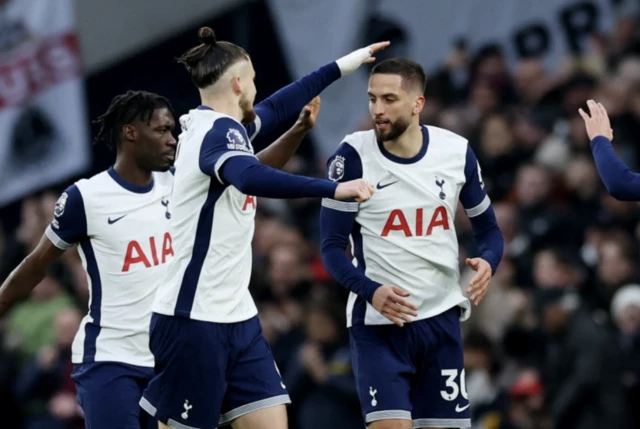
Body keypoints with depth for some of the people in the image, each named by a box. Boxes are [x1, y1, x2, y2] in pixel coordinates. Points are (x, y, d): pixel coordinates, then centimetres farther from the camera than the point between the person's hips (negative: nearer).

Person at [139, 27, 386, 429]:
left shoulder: (214, 127, 13)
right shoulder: (219, 132, -16)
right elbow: (251, 178, -38)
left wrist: (342, 66, 37)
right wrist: (333, 188, -45)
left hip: (236, 318, 9)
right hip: (195, 321, -9)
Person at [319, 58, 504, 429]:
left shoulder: (457, 152, 0)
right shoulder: (354, 156, -9)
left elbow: (488, 229, 10)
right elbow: (332, 247, -7)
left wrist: (487, 262, -13)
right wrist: (370, 291, -25)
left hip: (441, 318, 3)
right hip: (378, 321, -3)